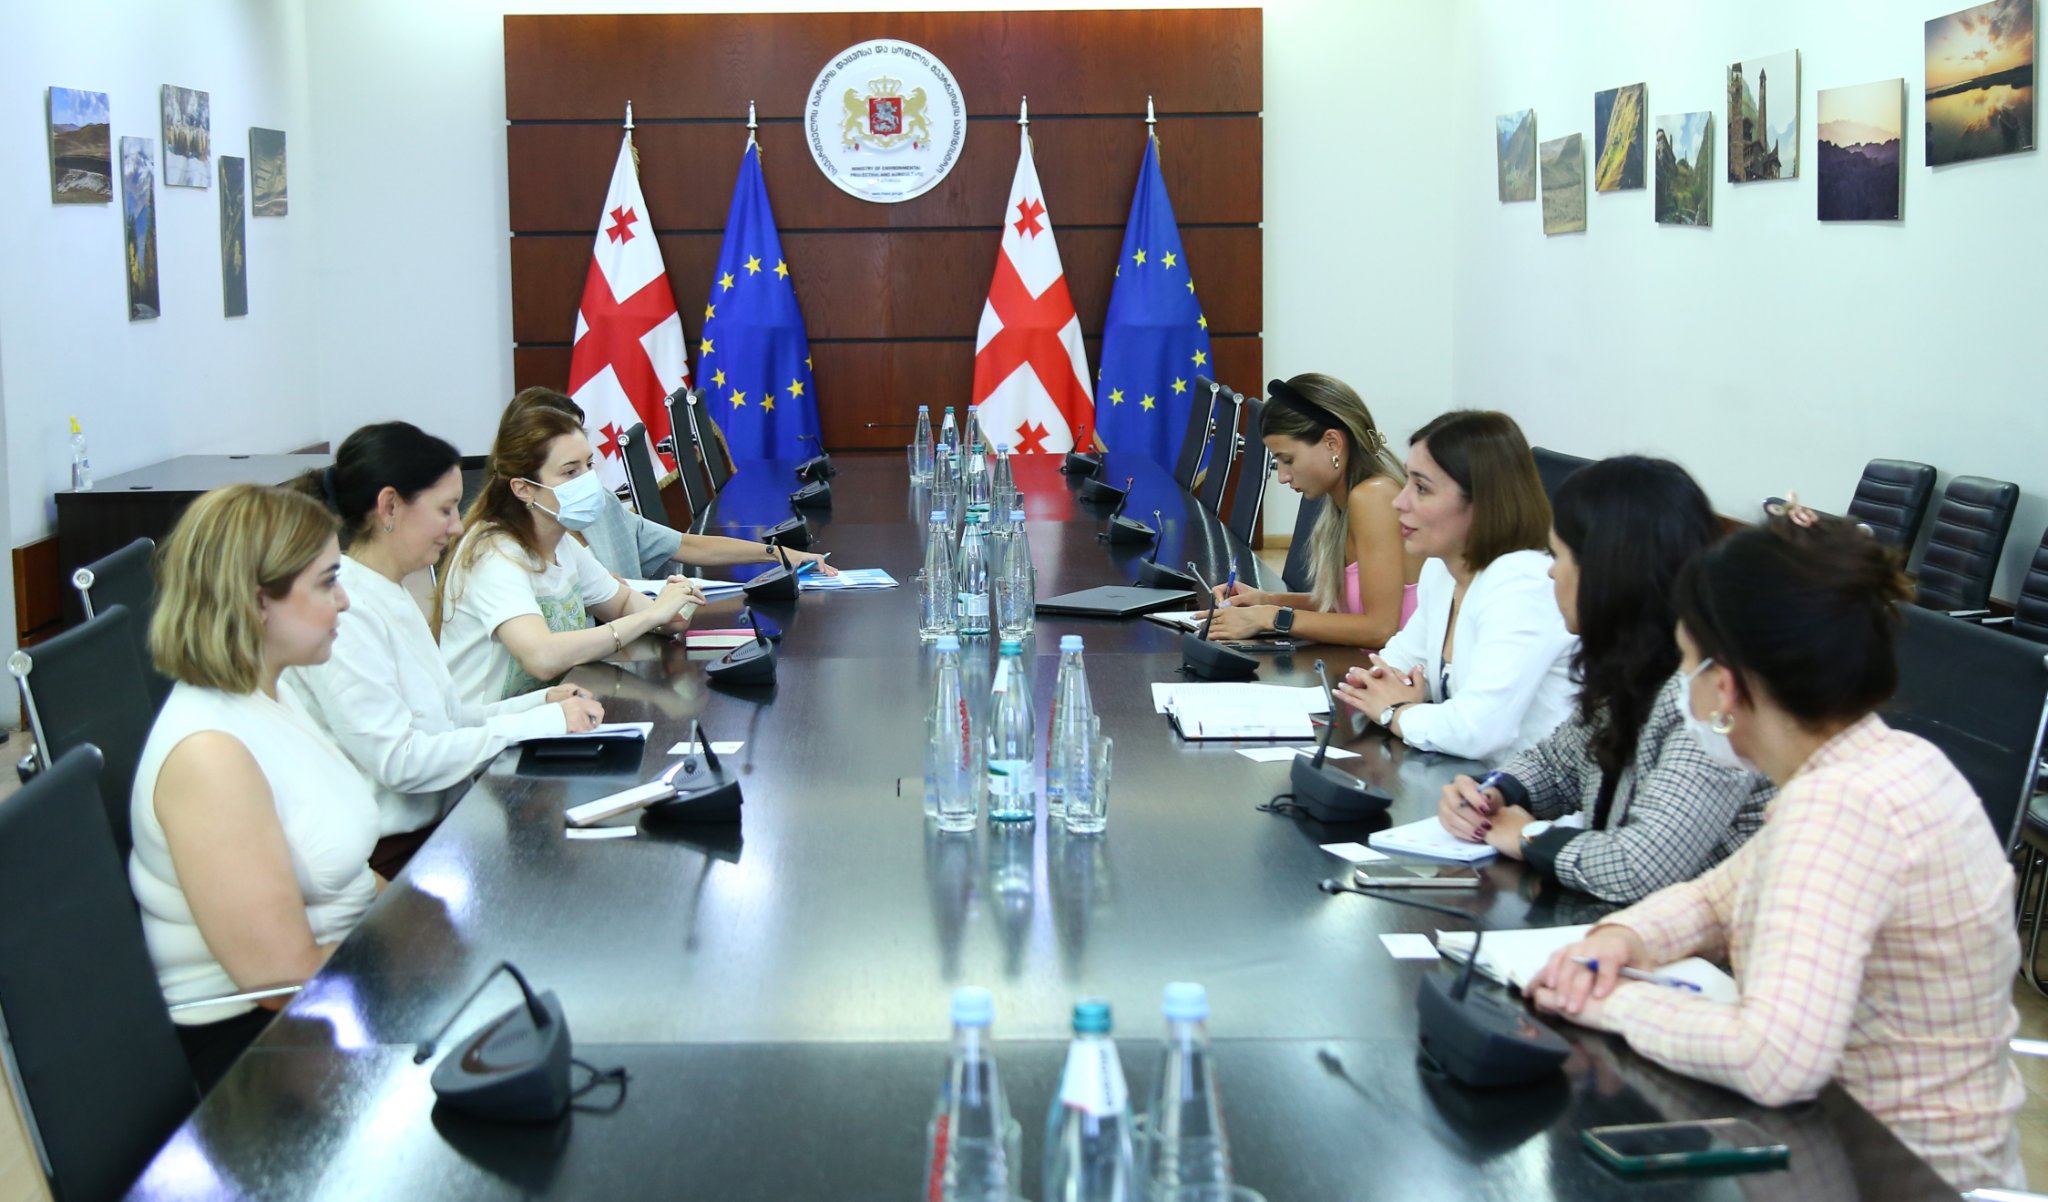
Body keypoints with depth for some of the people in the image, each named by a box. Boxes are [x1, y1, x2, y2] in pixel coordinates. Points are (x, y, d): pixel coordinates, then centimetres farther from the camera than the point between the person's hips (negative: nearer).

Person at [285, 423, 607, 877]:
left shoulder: (393, 597, 12)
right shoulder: (342, 612, -18)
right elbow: (398, 761, -23)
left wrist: (541, 703, 1)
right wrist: (542, 723, -19)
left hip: (442, 822, 9)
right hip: (394, 853, -9)